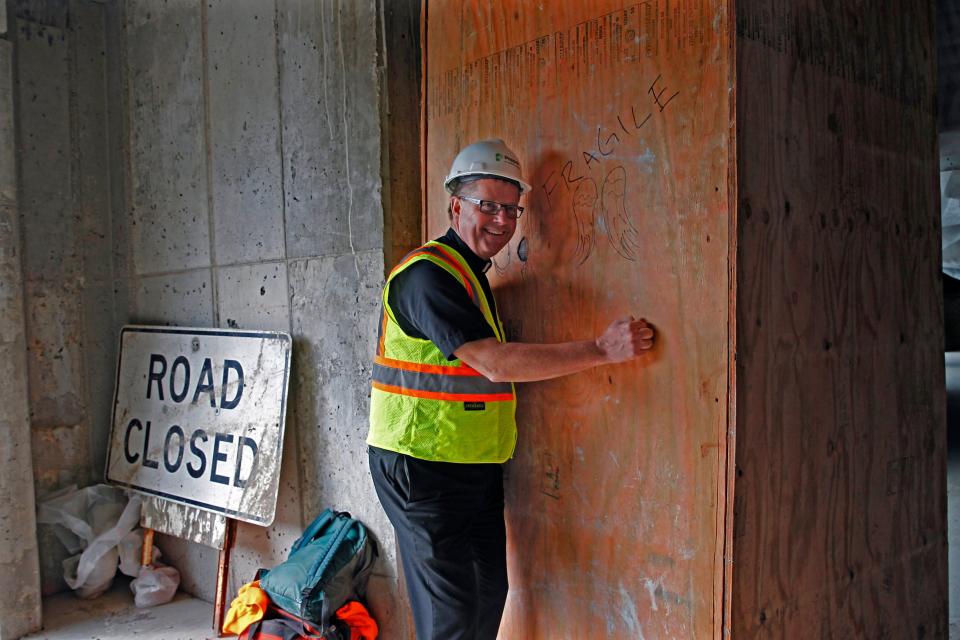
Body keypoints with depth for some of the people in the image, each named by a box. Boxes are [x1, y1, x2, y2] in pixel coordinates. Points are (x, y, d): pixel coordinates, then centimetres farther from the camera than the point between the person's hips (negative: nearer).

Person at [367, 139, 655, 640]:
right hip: (422, 468, -9)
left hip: (474, 467, 10)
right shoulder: (429, 273, -17)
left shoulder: (472, 274, 16)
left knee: (489, 593, 16)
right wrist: (601, 350, -22)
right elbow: (495, 362, -25)